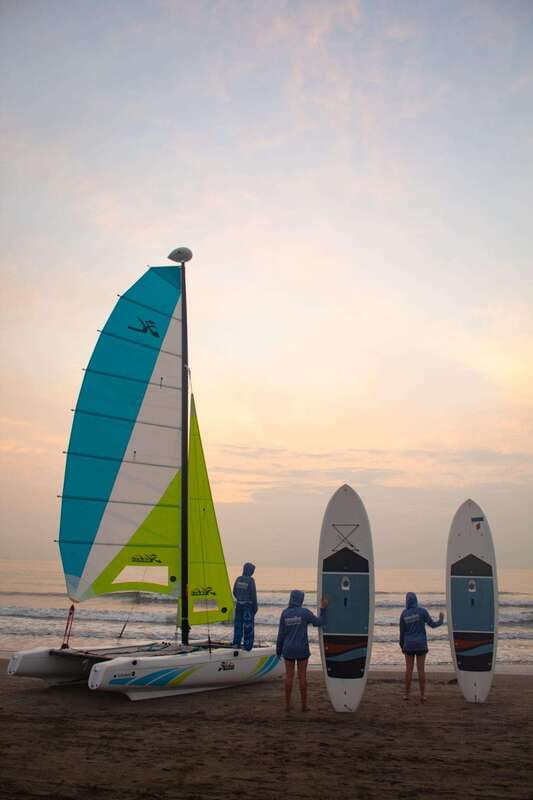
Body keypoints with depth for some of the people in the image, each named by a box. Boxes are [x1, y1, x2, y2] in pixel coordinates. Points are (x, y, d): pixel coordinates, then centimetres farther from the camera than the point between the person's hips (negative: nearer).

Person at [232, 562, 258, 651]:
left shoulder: (238, 579, 2)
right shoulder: (250, 580, -15)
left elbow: (234, 592, 10)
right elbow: (253, 594, -14)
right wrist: (255, 607, -6)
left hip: (238, 604, 5)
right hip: (248, 605, -5)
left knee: (238, 623, 14)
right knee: (248, 625, 3)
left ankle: (236, 642, 13)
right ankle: (247, 645, 6)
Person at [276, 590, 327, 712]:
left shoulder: (284, 613, -3)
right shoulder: (305, 612, -9)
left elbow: (281, 633, 0)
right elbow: (319, 622, 1)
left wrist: (278, 649, 9)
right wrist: (323, 608, 9)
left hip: (288, 649, 2)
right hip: (302, 649, -2)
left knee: (289, 676, 7)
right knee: (302, 676, 4)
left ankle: (287, 704, 9)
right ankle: (304, 705, 8)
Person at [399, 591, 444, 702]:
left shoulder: (403, 614, -2)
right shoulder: (422, 611, -8)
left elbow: (402, 632, 2)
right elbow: (432, 624, -4)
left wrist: (402, 646, 14)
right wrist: (440, 620, 17)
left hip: (409, 644, 1)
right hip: (421, 644, -1)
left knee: (409, 669, 7)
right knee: (421, 669, 1)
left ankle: (407, 694, 8)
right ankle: (422, 695, 1)